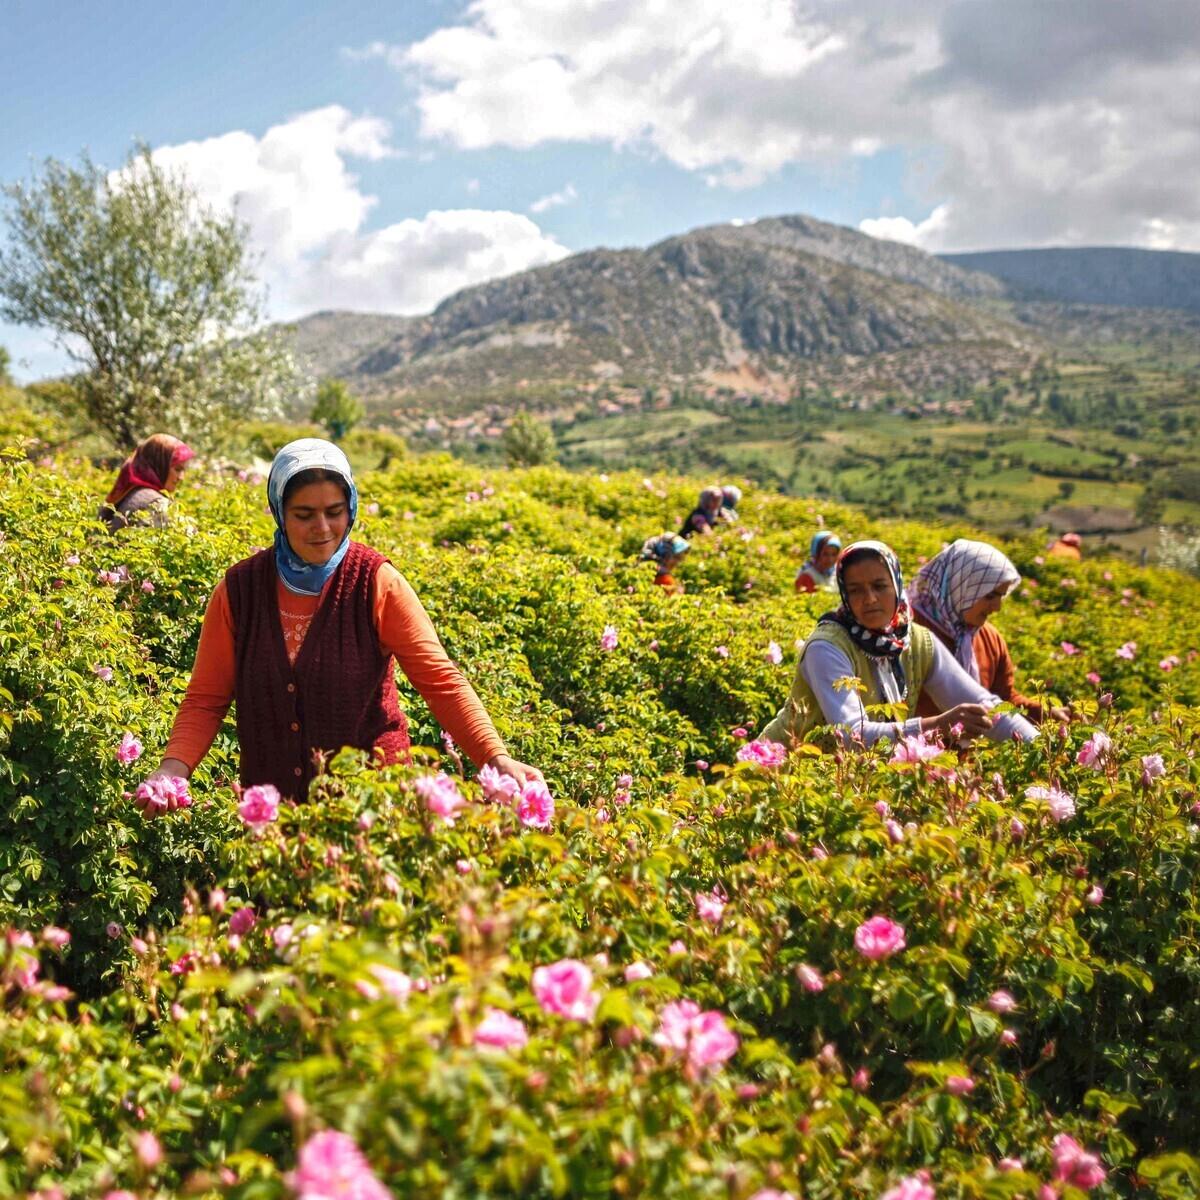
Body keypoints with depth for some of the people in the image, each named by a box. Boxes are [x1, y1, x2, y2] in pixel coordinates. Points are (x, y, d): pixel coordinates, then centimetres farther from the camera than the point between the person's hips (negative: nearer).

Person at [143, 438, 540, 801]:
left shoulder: (376, 582, -9)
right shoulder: (239, 589, -2)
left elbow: (440, 680, -13)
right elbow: (205, 700, 1)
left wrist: (496, 758, -25)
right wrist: (174, 767, -17)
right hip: (270, 807, 2)